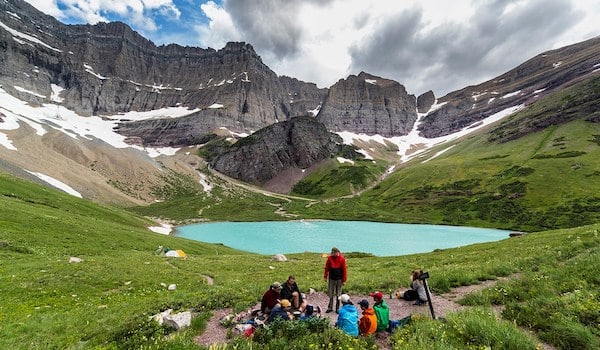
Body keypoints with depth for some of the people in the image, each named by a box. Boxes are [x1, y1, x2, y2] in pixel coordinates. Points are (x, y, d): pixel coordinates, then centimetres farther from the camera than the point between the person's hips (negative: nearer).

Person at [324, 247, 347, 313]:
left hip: (339, 279, -1)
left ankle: (337, 308, 22)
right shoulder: (329, 258, -6)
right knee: (331, 294, 9)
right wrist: (325, 277, 3)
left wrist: (344, 280, -5)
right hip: (331, 278, 2)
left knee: (338, 294, 9)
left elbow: (344, 270, -6)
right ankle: (330, 307, 21)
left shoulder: (342, 259, -11)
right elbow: (327, 268, 3)